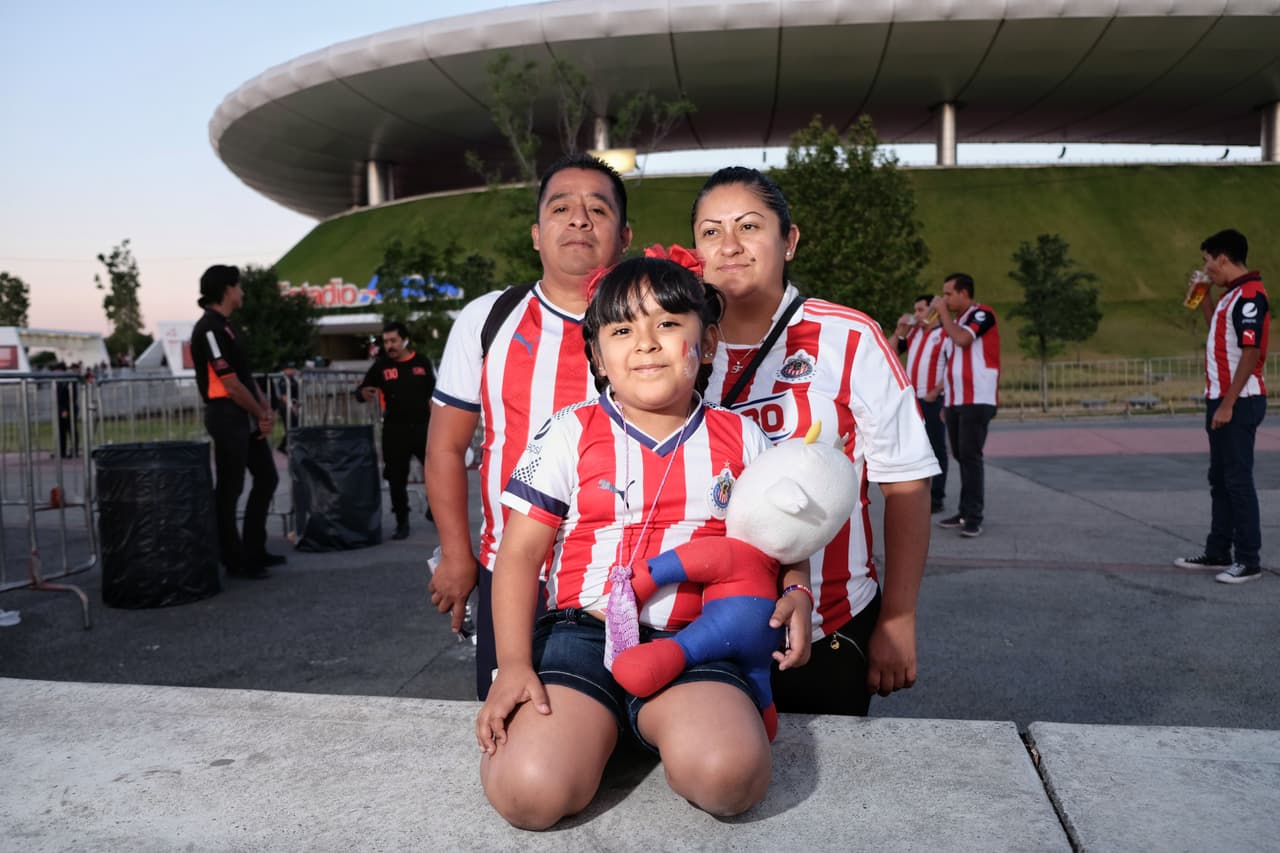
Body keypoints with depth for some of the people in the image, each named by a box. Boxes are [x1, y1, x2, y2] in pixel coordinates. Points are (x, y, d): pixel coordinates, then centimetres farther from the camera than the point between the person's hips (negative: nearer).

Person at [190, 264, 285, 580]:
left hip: (248, 416, 10)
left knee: (266, 477, 15)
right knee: (230, 489, -1)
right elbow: (231, 385, -18)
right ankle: (235, 561, 8)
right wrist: (261, 415, -7)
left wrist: (266, 409, 5)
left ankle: (254, 551, 25)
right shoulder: (209, 329, -16)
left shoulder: (225, 326, 15)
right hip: (227, 417, -10)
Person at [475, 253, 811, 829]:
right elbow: (520, 552, 2)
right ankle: (593, 728, 8)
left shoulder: (742, 440, 8)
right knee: (528, 791, -25)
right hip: (582, 634, 0)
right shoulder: (570, 435, 2)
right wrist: (514, 663, -9)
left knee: (727, 776, -30)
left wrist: (796, 594, -3)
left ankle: (659, 727, 4)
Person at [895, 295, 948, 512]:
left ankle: (937, 497, 4)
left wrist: (935, 392, -14)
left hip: (933, 400, -6)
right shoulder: (912, 332, 13)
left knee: (936, 448, 0)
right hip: (911, 399, 6)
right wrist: (900, 330, 4)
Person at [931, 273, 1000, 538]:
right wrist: (946, 402, 16)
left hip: (977, 400, -8)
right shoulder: (952, 322, 18)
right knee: (961, 456, 8)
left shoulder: (982, 314, -5)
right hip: (955, 401, 8)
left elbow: (962, 339, -24)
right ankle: (965, 512, 14)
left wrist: (943, 312, -10)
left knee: (970, 456, -12)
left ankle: (974, 518, -9)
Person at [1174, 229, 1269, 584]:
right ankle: (1217, 552, 22)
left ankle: (1249, 560, 3)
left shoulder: (1249, 295, -16)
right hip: (1222, 399, 10)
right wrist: (1204, 297, 18)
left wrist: (1228, 404, -22)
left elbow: (1251, 352, -21)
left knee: (1238, 480, -5)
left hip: (1238, 403, -10)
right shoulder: (1231, 294, 13)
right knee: (1220, 479, 14)